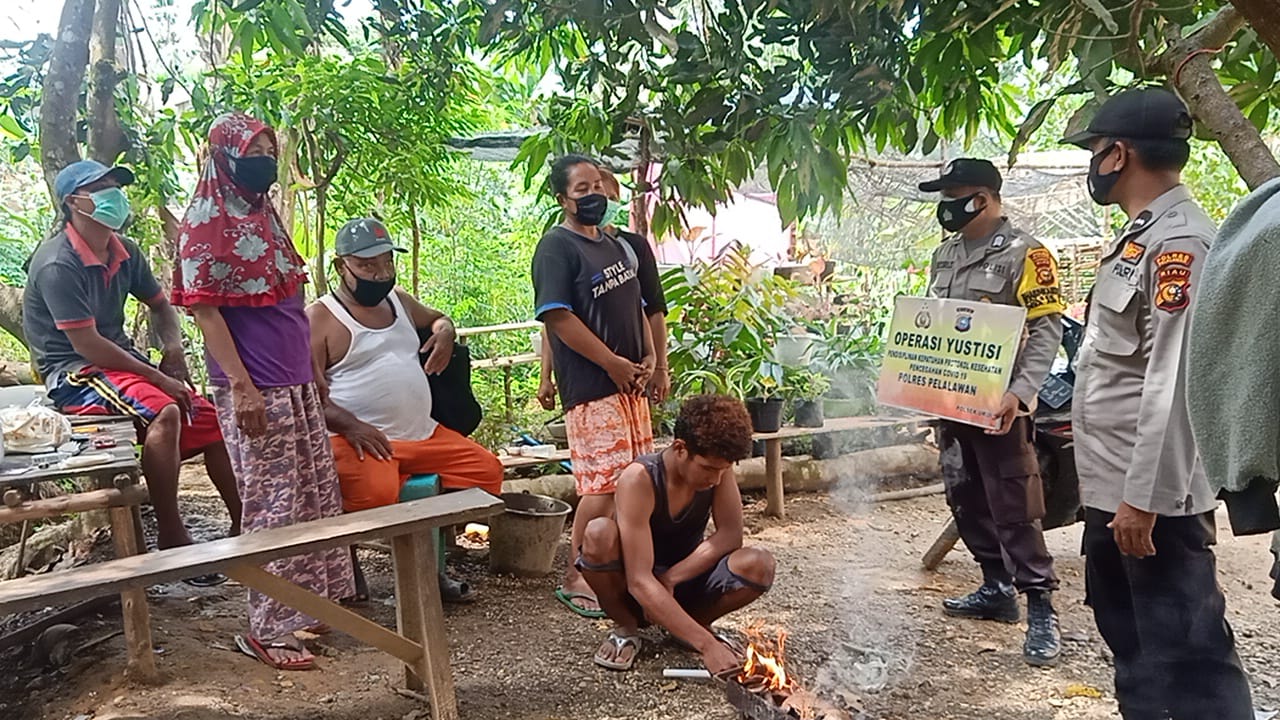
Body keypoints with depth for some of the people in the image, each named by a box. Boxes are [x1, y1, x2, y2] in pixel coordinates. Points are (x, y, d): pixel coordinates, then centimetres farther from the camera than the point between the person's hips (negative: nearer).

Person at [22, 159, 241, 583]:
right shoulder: (58, 264, -18)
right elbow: (86, 345, -21)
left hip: (122, 358, 8)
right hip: (74, 373, -8)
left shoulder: (123, 251, 5)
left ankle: (244, 526, 6)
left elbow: (160, 306, 20)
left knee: (210, 420, -4)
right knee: (163, 411, -34)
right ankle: (171, 538, -27)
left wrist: (173, 348, 0)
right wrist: (157, 378, -20)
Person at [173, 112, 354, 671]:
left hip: (297, 384, 9)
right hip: (256, 390, -9)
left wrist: (313, 368, 19)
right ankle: (266, 629, 10)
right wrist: (241, 388, -20)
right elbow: (205, 310, -15)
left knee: (317, 497, 14)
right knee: (272, 508, -3)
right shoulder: (206, 224, -10)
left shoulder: (262, 216, 15)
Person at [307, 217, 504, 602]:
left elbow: (436, 318, 37)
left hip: (422, 434, 8)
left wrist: (444, 330, 11)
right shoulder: (320, 317, -5)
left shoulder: (398, 299, 17)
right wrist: (350, 424, -25)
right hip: (358, 439, -8)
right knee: (375, 494, -36)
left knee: (486, 471, -1)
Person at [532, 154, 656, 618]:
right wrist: (613, 363, -17)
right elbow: (558, 317, -17)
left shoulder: (617, 245, 17)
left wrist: (648, 357, 5)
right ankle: (575, 580, 3)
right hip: (591, 387, -9)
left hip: (629, 383, 9)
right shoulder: (556, 248, -9)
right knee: (603, 485, -10)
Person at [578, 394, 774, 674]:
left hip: (684, 581, 4)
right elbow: (640, 582, -35)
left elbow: (730, 535, -13)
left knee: (760, 565, -25)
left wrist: (671, 579, -25)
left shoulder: (716, 464, -14)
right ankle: (625, 628, -6)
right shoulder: (639, 479, -29)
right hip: (636, 592, -3)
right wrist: (706, 644, -41)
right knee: (598, 533, -35)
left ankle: (694, 622, 4)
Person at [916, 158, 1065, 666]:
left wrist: (1020, 392, -25)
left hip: (998, 405, -8)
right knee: (967, 501, 14)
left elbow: (1047, 329, -14)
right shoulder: (945, 255, 14)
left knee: (1014, 508, -6)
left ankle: (1041, 609, 3)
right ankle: (997, 589, 28)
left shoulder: (1024, 253, -9)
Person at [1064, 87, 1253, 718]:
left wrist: (1144, 498, -24)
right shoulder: (1139, 238, 14)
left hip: (1152, 496, -10)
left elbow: (1176, 382, -24)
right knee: (1130, 641, 22)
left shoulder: (1180, 242, -17)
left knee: (1186, 655, -2)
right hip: (1111, 487, 10)